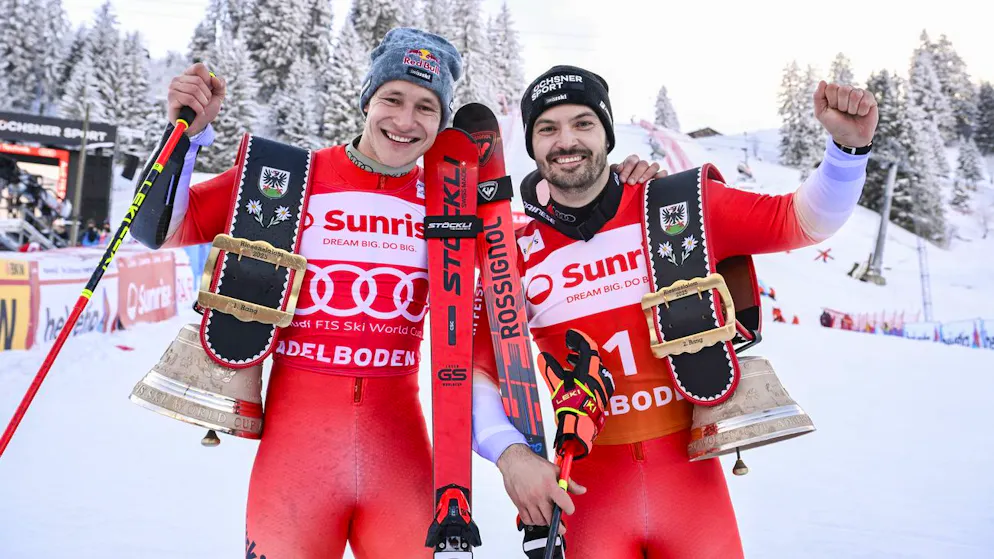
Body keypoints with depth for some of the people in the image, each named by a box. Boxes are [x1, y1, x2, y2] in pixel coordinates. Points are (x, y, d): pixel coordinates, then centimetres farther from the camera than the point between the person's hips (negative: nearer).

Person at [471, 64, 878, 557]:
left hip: (691, 478, 1)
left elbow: (798, 221, 4)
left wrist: (848, 146, -11)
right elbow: (475, 368, 0)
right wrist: (511, 454, -15)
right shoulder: (516, 254, -3)